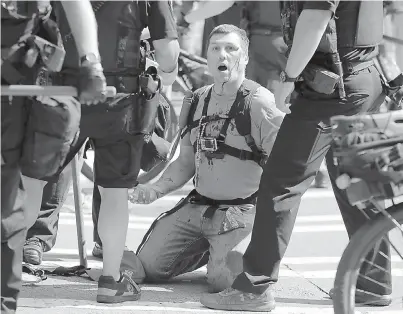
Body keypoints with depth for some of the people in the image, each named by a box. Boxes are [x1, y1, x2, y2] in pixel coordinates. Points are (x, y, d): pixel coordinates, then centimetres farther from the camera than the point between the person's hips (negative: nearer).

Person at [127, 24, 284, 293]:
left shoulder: (258, 101, -13)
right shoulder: (198, 101, 9)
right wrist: (155, 190, 1)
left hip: (242, 210, -6)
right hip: (197, 207, 7)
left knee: (221, 279, -26)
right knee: (146, 266, 1)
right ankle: (209, 250, 24)